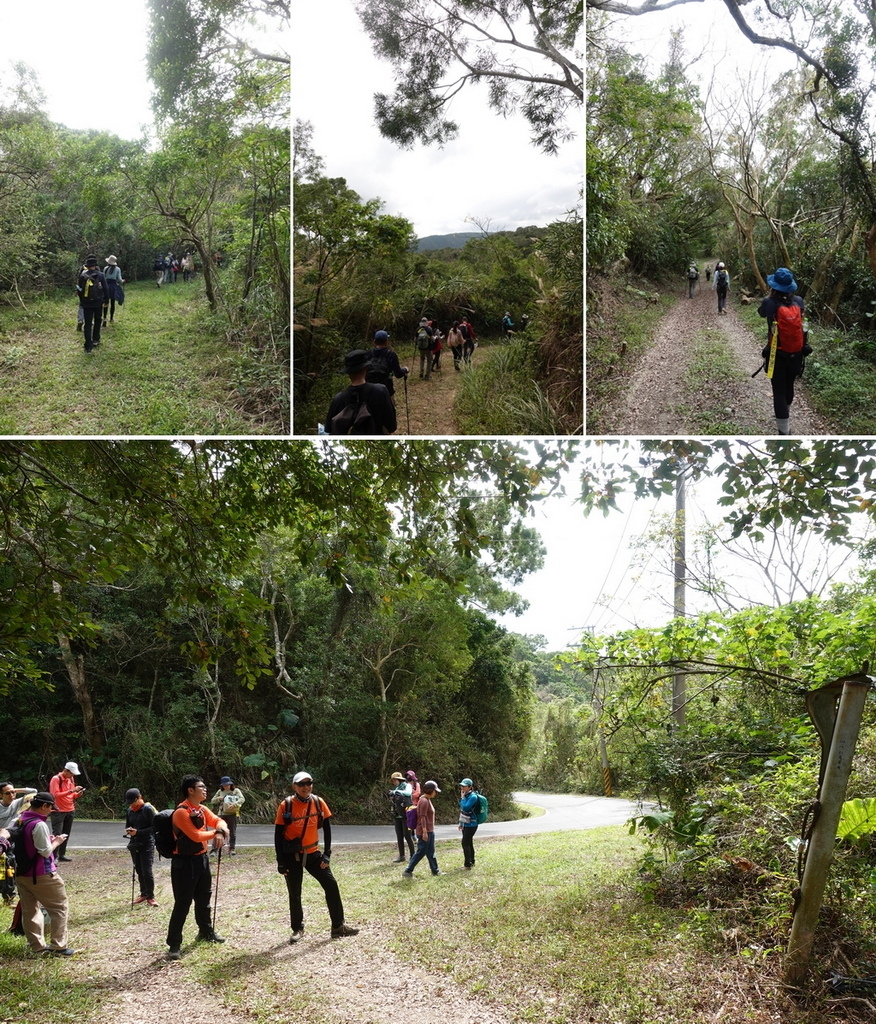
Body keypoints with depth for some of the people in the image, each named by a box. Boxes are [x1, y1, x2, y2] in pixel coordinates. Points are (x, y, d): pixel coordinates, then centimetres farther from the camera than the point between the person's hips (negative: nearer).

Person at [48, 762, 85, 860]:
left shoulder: (70, 779, 12)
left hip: (70, 810, 7)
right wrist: (71, 791, -24)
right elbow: (56, 795, -19)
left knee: (66, 834, 7)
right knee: (57, 834, -10)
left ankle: (62, 854, 13)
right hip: (58, 811, -7)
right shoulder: (56, 779, -11)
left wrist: (77, 794, -4)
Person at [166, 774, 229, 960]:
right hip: (184, 862, -9)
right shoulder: (181, 812, -20)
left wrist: (221, 832, -18)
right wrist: (214, 834, -8)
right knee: (182, 904, -6)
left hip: (201, 859, 9)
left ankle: (206, 931, 40)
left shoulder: (203, 809, 8)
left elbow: (218, 821, 6)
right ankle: (174, 945, 1)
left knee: (204, 898, 22)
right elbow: (196, 836, -24)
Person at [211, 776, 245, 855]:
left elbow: (242, 799, -15)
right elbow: (212, 801, 12)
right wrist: (218, 798, -10)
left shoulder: (236, 790, 0)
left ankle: (232, 848, 12)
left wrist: (234, 805, -31)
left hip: (232, 814, -2)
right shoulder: (220, 791, 10)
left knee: (232, 832, 3)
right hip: (222, 814, 2)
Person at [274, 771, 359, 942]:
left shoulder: (319, 803, -6)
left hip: (313, 853, 3)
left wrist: (327, 854, -5)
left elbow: (327, 828, 1)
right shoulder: (286, 805, -13)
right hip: (292, 856, -3)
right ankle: (297, 929, 23)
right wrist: (281, 862, -10)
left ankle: (338, 927, 8)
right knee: (294, 894, 4)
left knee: (331, 885, -2)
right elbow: (278, 835, -9)